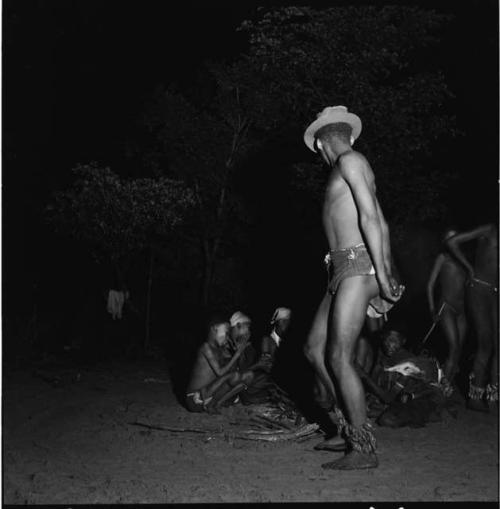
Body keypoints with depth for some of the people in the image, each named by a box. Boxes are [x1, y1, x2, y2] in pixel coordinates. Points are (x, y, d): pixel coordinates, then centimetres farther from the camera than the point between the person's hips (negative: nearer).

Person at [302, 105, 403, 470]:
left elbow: (370, 218, -14)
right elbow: (382, 224, 21)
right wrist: (387, 274, 17)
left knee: (339, 358, -10)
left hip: (358, 264, -10)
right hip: (345, 270, 10)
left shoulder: (350, 161, -5)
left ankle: (364, 449, -1)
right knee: (314, 349, 9)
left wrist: (381, 276, -18)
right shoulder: (352, 167, 24)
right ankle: (348, 425, 18)